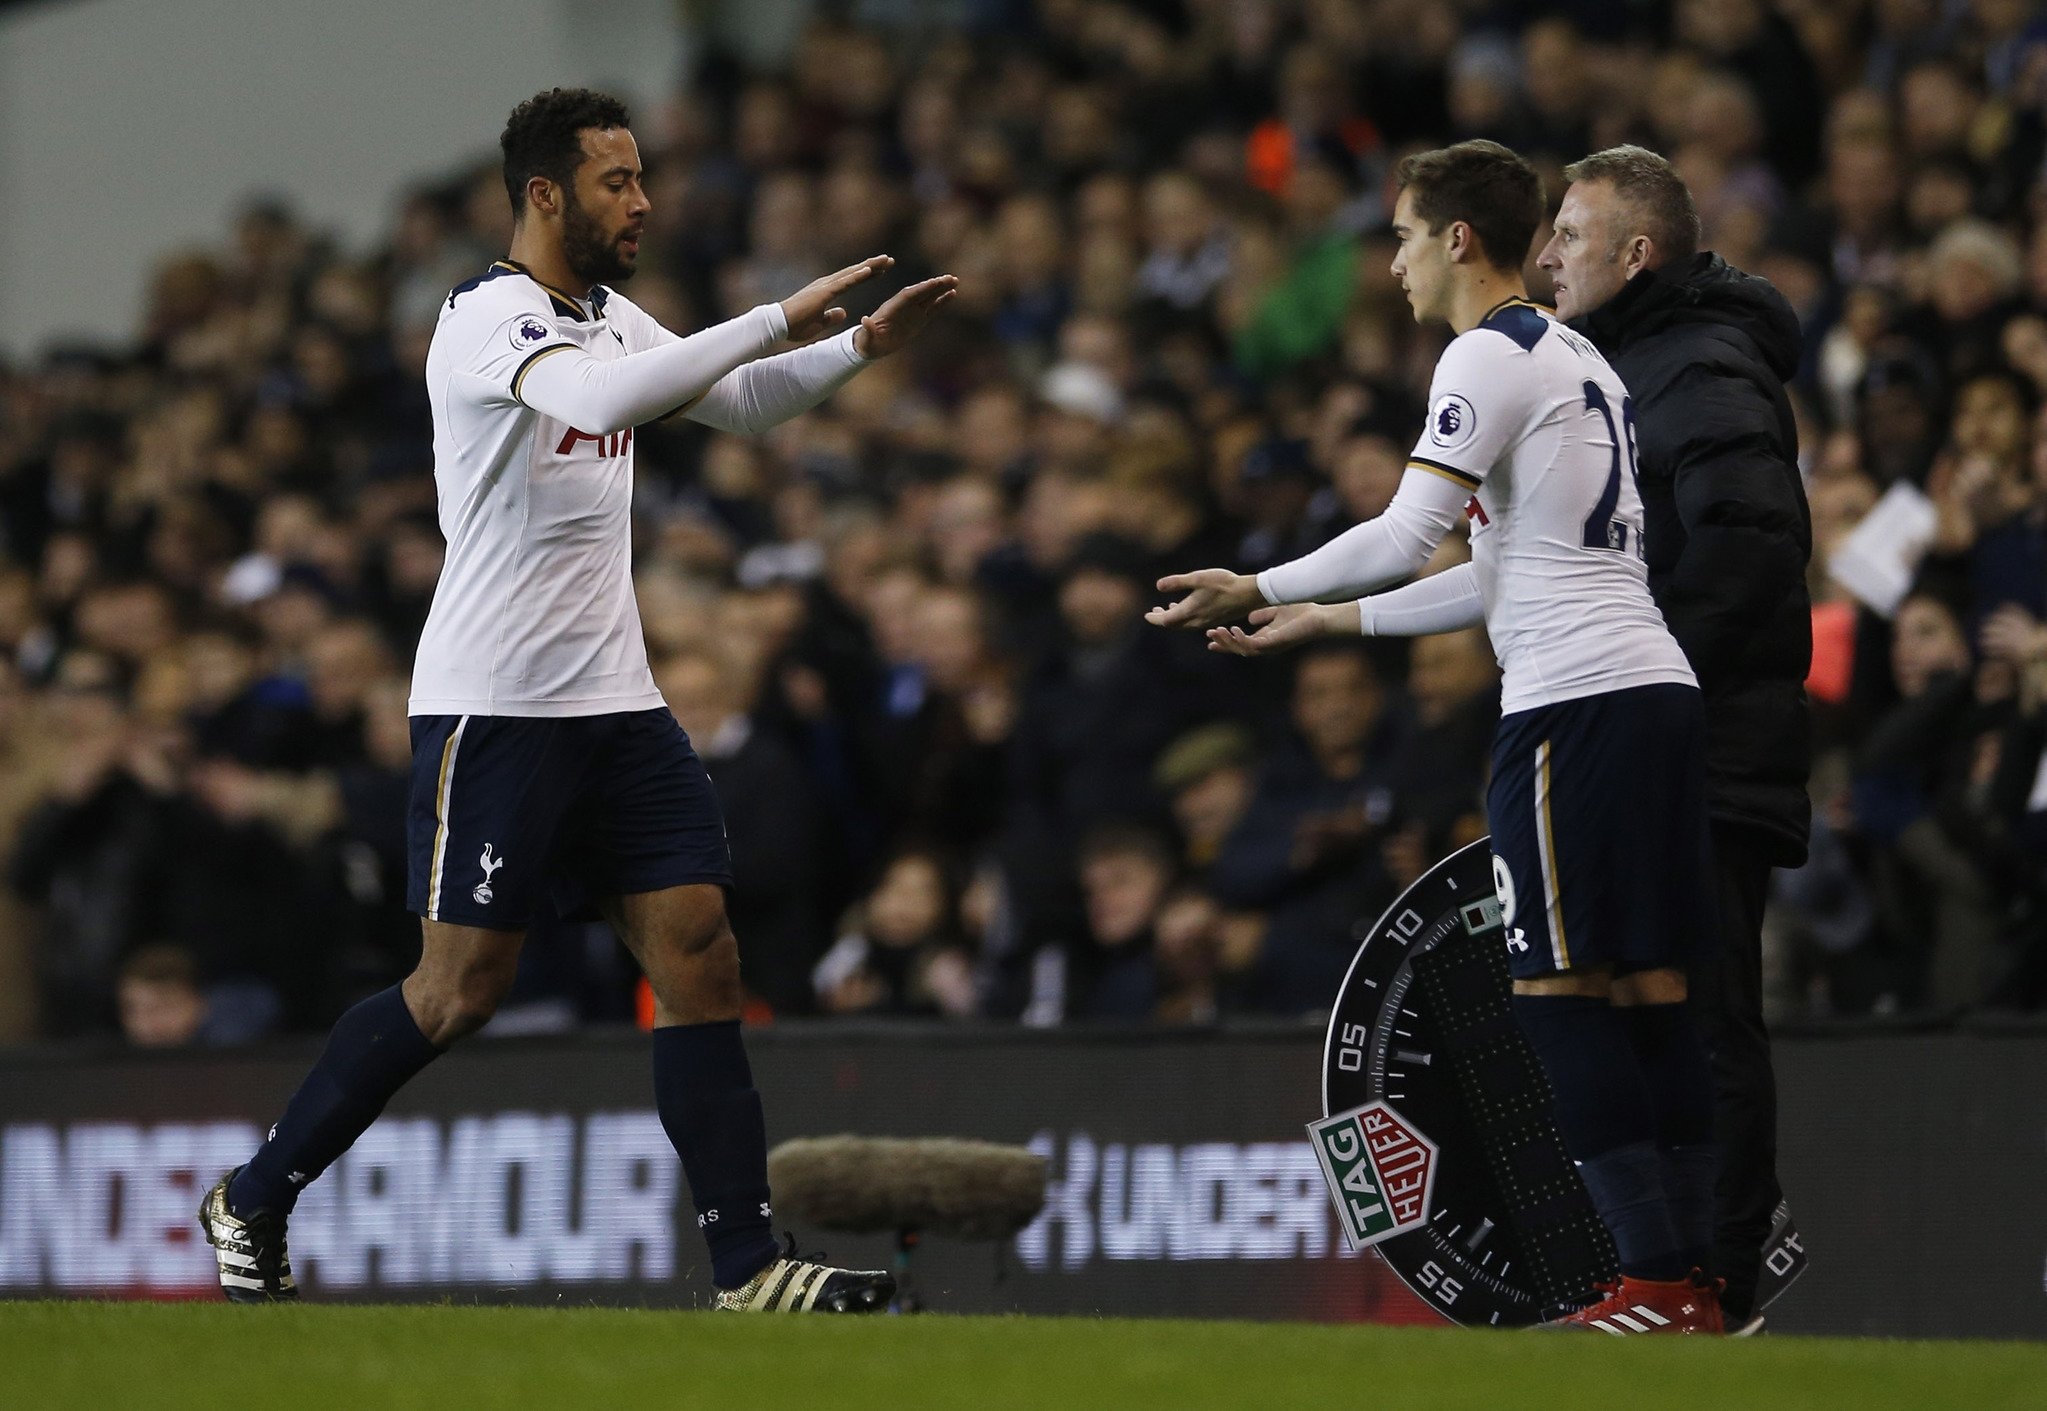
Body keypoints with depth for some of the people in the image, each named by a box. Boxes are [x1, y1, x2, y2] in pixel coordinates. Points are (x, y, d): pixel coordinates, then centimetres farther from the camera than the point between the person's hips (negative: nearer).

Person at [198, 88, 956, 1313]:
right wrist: (783, 319, -30)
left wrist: (860, 346, 7)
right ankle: (254, 1200, 12)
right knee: (462, 991, -5)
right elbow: (608, 399, -32)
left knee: (701, 956, -3)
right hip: (495, 706, -8)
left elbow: (743, 405, 24)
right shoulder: (489, 318, -14)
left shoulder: (610, 319, 13)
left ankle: (750, 1266, -5)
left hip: (616, 705, 8)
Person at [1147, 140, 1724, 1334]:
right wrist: (1328, 620, 27)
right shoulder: (1581, 360, 23)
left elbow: (1410, 531, -13)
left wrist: (1261, 590, -2)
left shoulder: (1493, 355, -6)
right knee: (1650, 988, 6)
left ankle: (1657, 1279, -14)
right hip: (1657, 687, 9)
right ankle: (1694, 1282, 3)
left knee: (1563, 989, -8)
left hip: (1576, 699, -9)